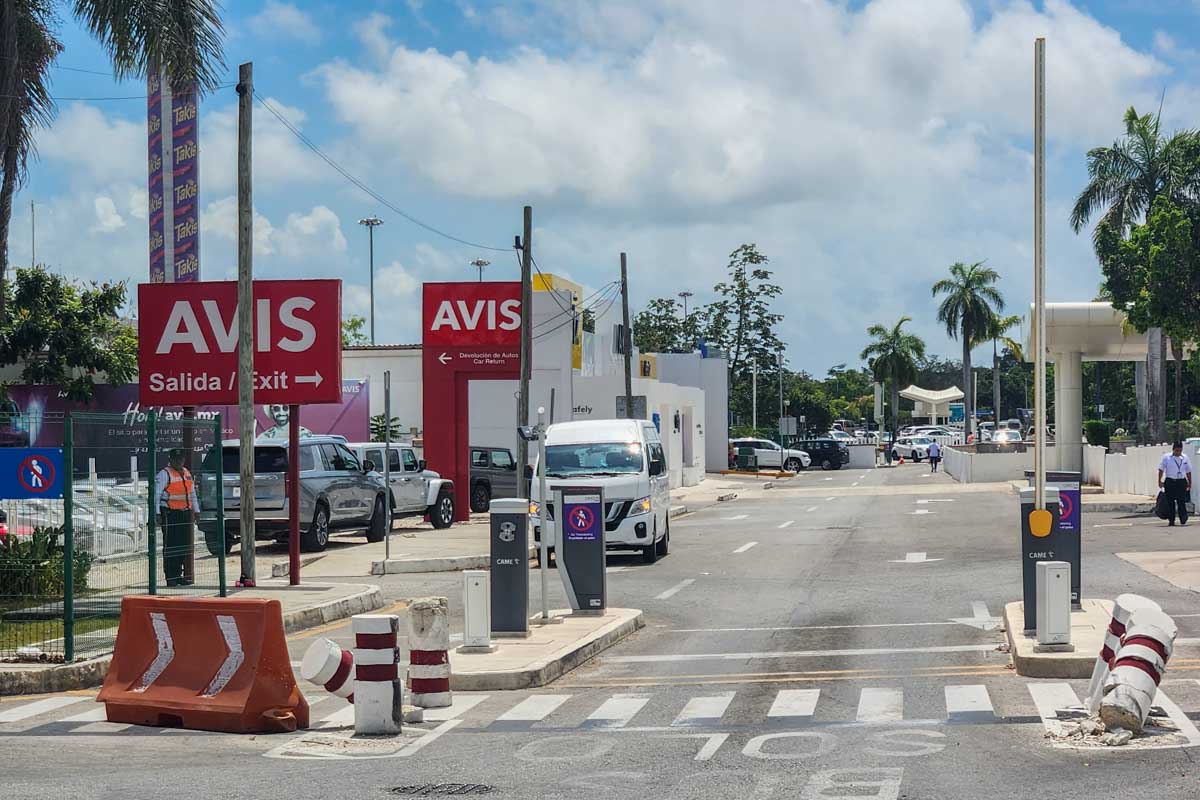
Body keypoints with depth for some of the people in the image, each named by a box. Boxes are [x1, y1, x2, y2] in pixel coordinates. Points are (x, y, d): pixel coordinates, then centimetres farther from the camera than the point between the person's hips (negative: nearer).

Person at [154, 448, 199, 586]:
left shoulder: (187, 473, 16)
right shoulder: (164, 474, -7)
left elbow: (192, 493, 26)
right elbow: (156, 494, -11)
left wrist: (196, 511, 22)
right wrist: (157, 514, -17)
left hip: (185, 513, 7)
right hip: (170, 513, -7)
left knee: (184, 545, 8)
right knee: (170, 547, -7)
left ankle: (178, 575, 16)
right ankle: (170, 578, -5)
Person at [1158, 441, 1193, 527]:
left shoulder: (1185, 458, 6)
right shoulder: (1166, 457, 1)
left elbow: (1188, 472, 14)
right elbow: (1161, 470, 3)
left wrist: (1190, 483, 13)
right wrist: (1160, 481, -4)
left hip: (1181, 482, 0)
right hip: (1169, 482, 0)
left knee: (1181, 501, -8)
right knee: (1170, 502, 1)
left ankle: (1183, 519, -4)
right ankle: (1171, 521, 8)